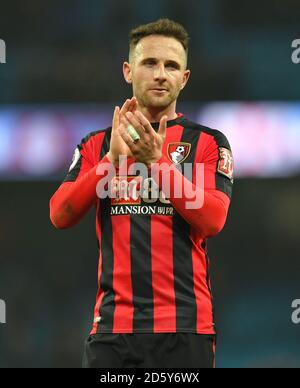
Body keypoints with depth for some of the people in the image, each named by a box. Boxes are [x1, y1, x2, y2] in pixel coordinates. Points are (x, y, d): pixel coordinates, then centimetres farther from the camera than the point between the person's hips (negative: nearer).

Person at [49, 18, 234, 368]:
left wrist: (156, 161, -17)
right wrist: (112, 159, -12)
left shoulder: (207, 142, 6)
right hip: (112, 324, 2)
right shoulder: (97, 144, 14)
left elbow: (212, 220, -9)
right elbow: (60, 216, 0)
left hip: (184, 326, -2)